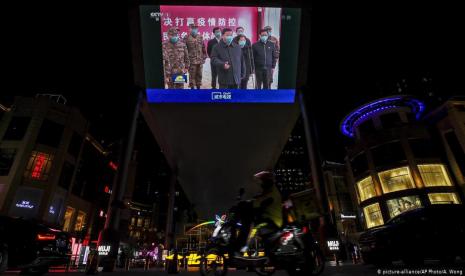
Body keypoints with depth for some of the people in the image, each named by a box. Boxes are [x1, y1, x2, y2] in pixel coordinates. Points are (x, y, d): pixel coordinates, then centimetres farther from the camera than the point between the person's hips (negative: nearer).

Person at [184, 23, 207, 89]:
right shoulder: (187, 38, -5)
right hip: (191, 61, -5)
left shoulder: (200, 37, 9)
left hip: (200, 61, 5)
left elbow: (203, 48, 14)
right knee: (192, 75, 0)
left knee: (199, 75, 12)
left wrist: (204, 57, 10)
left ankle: (198, 87, 25)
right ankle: (192, 87, 9)